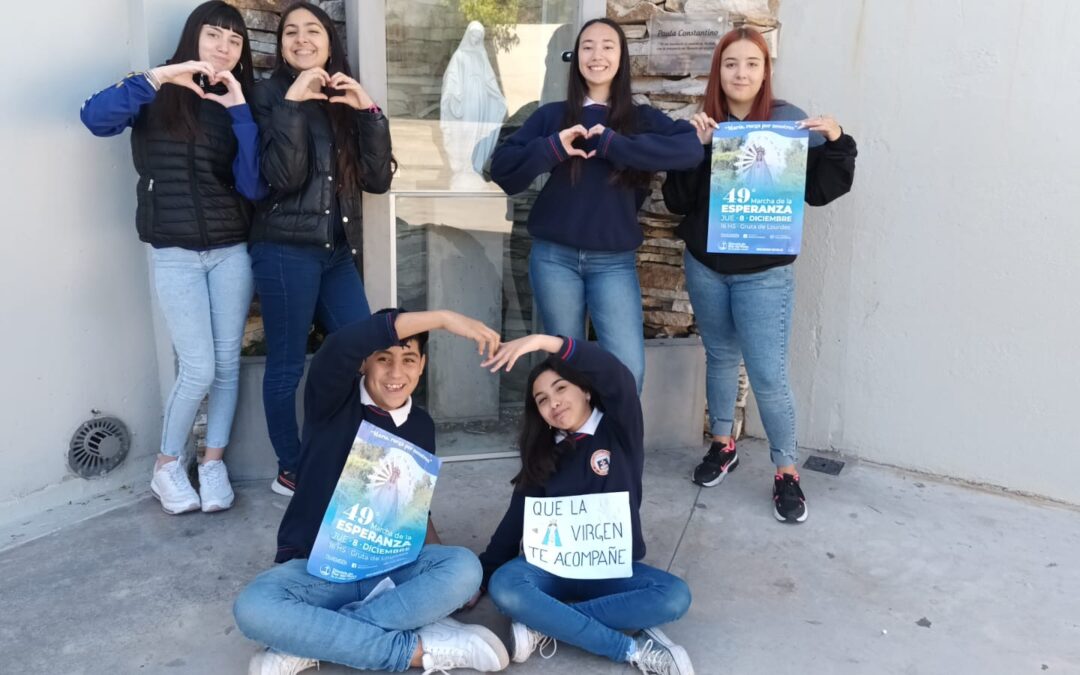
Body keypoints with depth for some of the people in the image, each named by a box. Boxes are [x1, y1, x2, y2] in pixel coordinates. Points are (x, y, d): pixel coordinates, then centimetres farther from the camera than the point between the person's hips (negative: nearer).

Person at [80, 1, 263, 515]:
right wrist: (161, 77, -23)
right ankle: (167, 466, 16)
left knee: (228, 363, 6)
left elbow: (253, 187, -5)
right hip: (175, 254, -3)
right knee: (199, 369, -7)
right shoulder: (159, 97, 1)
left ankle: (213, 462, 23)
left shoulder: (237, 105, 9)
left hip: (231, 251, 4)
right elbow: (95, 117, -20)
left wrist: (239, 110, -10)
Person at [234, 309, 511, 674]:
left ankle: (306, 643, -25)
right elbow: (342, 344, -32)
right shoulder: (334, 402, -8)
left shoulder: (421, 425, 8)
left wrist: (441, 573, 1)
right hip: (316, 565, -3)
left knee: (465, 568, -27)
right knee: (253, 608, -34)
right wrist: (444, 318, -34)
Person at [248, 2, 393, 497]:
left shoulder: (345, 100, 13)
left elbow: (378, 179, 2)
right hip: (286, 249, -5)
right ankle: (290, 471, 16)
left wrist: (369, 112, -7)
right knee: (286, 366, 2)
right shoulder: (270, 94, -1)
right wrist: (293, 104, -19)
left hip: (338, 250, 5)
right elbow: (283, 177, -15)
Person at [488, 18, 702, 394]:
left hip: (614, 261, 0)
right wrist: (552, 148, -17)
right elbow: (502, 168, -1)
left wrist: (612, 144, -20)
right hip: (554, 257, 1)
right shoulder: (552, 115, 6)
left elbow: (691, 150, -16)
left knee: (629, 368, -7)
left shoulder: (642, 119, 4)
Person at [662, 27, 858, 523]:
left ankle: (786, 473, 14)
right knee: (720, 356, 18)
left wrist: (835, 142, -20)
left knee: (769, 375, -3)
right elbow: (676, 201, -6)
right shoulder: (702, 125, 0)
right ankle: (722, 444, 37)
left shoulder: (789, 121, -6)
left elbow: (820, 191, -6)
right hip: (704, 266, 3)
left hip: (764, 274, -3)